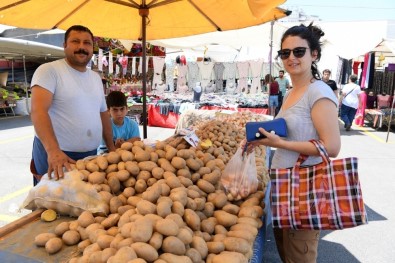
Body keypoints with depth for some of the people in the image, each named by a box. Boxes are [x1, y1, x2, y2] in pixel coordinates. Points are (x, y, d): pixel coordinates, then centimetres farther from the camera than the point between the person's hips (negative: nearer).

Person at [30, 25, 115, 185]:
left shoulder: (96, 77, 12)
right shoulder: (48, 70, -8)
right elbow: (38, 111, -21)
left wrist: (111, 148, 16)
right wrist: (54, 151, -34)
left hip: (90, 156, 6)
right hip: (53, 155, -5)